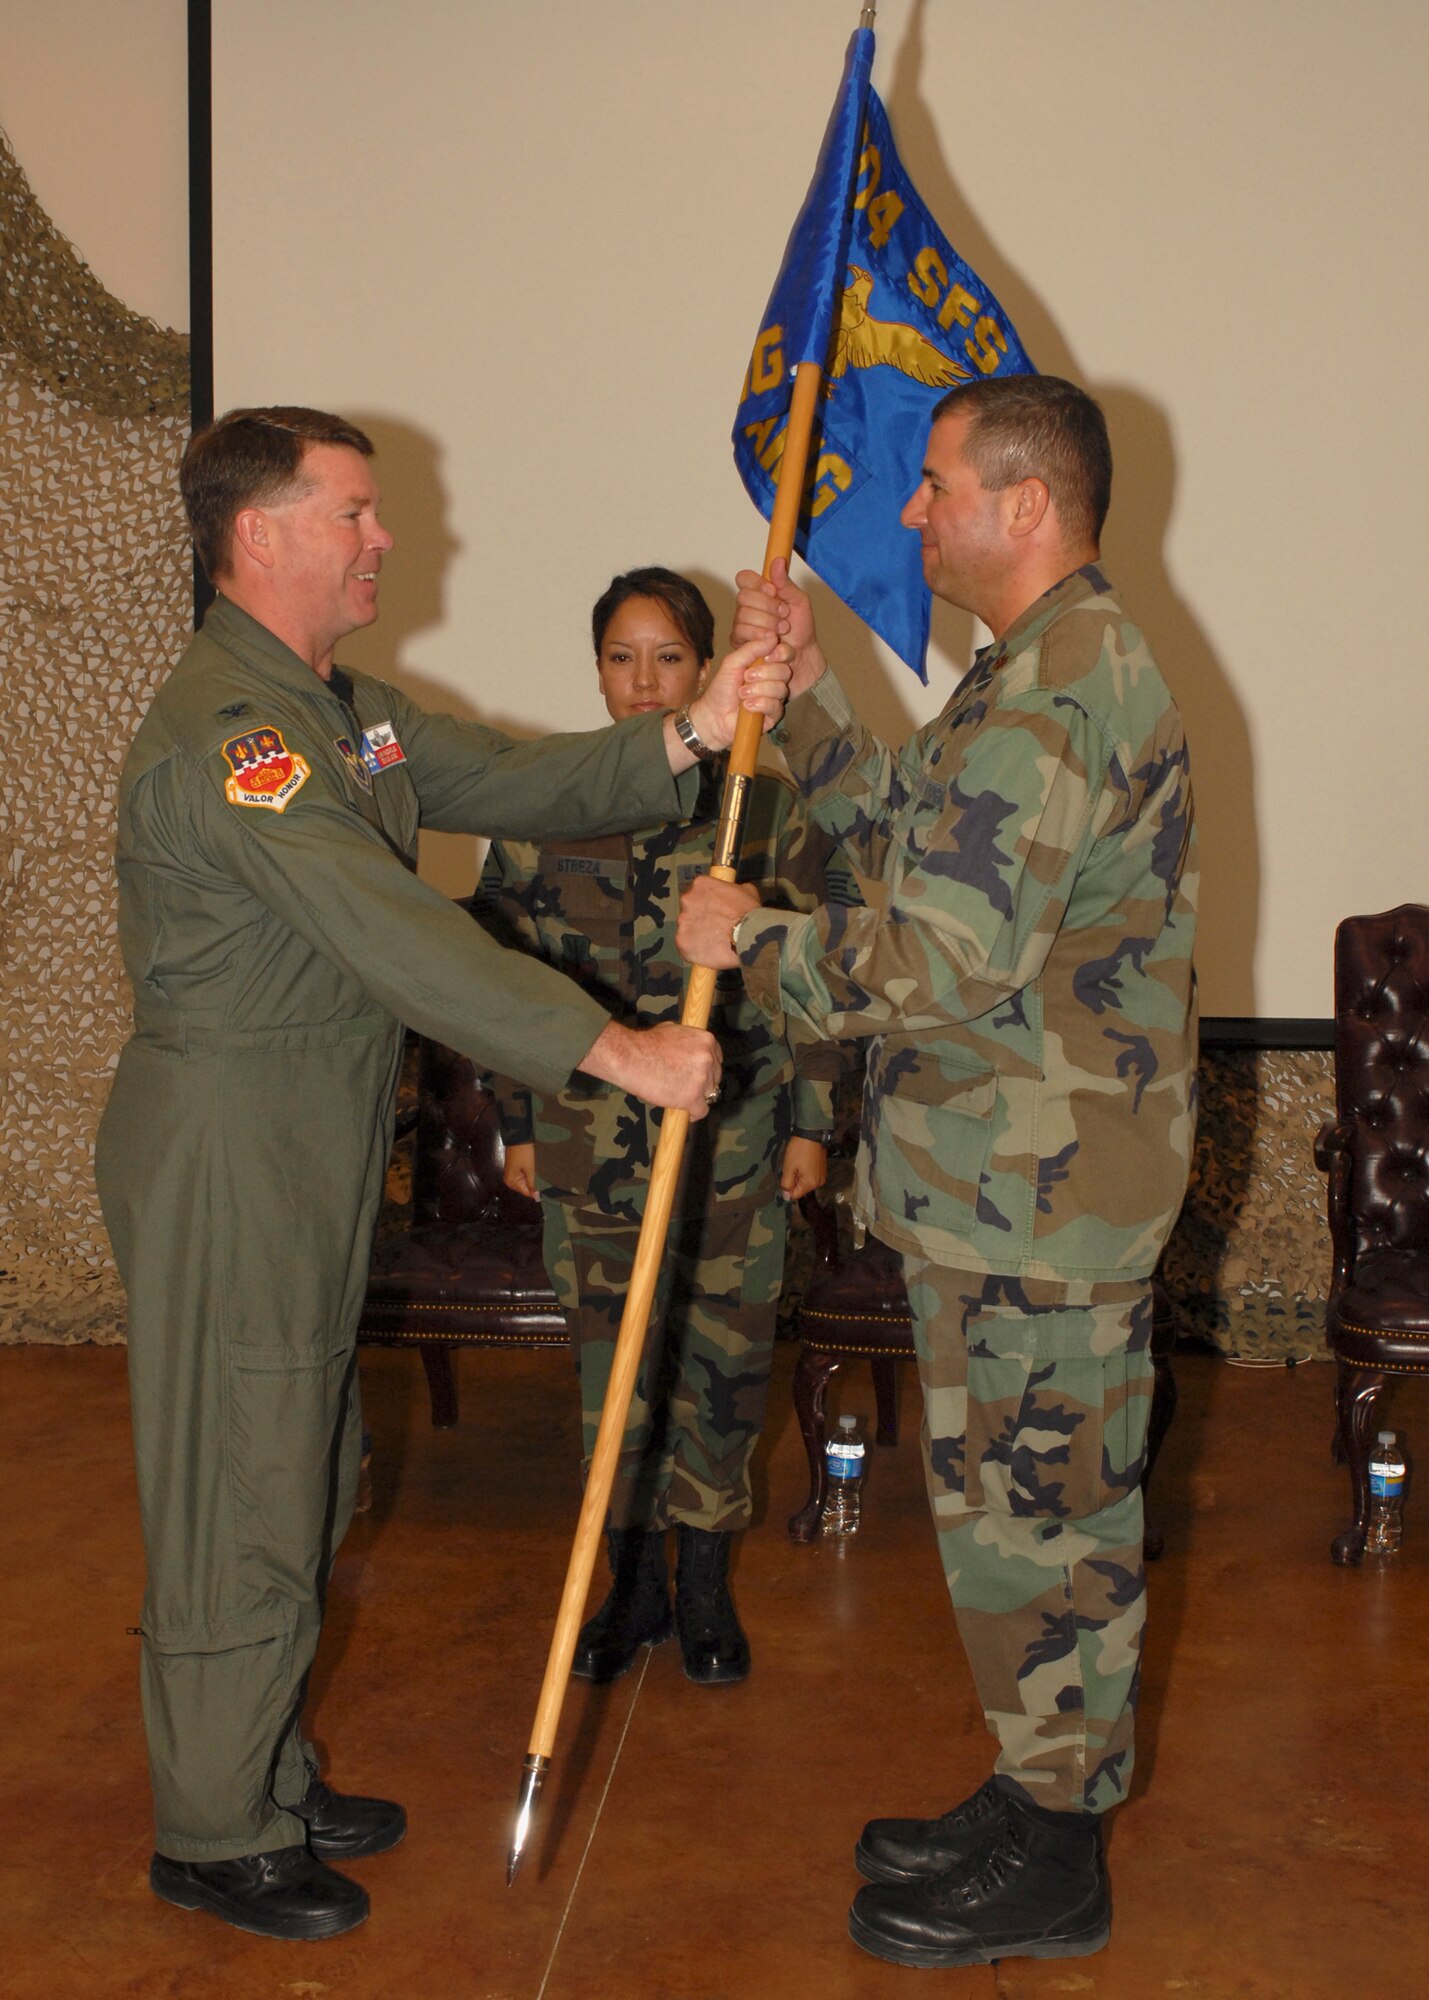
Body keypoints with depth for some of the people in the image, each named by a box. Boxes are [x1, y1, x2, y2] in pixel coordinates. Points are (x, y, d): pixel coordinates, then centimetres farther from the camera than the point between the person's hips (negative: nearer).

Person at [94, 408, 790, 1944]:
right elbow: (400, 940, -29)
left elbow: (510, 784, 8)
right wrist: (614, 1049, -28)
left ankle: (269, 1781, 34)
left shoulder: (344, 710, 13)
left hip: (312, 1156, 10)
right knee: (237, 1497, 1)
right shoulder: (228, 729, -22)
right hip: (224, 1157, -10)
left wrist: (687, 735, -6)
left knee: (299, 1484, 18)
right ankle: (213, 1837, 18)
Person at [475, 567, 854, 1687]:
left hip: (734, 1142, -1)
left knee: (722, 1363, 8)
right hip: (589, 1142, 1)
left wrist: (811, 1122, -1)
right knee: (613, 1362, 10)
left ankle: (706, 1581, 26)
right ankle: (635, 1580, 26)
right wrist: (517, 1125, 6)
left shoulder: (768, 805, -3)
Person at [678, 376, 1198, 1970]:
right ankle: (1046, 1796, 33)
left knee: (1031, 1510, 2)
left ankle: (1050, 1867, 17)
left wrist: (751, 944, -12)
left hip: (1036, 1195, -11)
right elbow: (906, 828, 20)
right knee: (1038, 1501, 19)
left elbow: (942, 961, -26)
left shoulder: (1050, 689, -22)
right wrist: (805, 689, 10)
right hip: (1027, 1179, 11)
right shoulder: (1064, 661, 14)